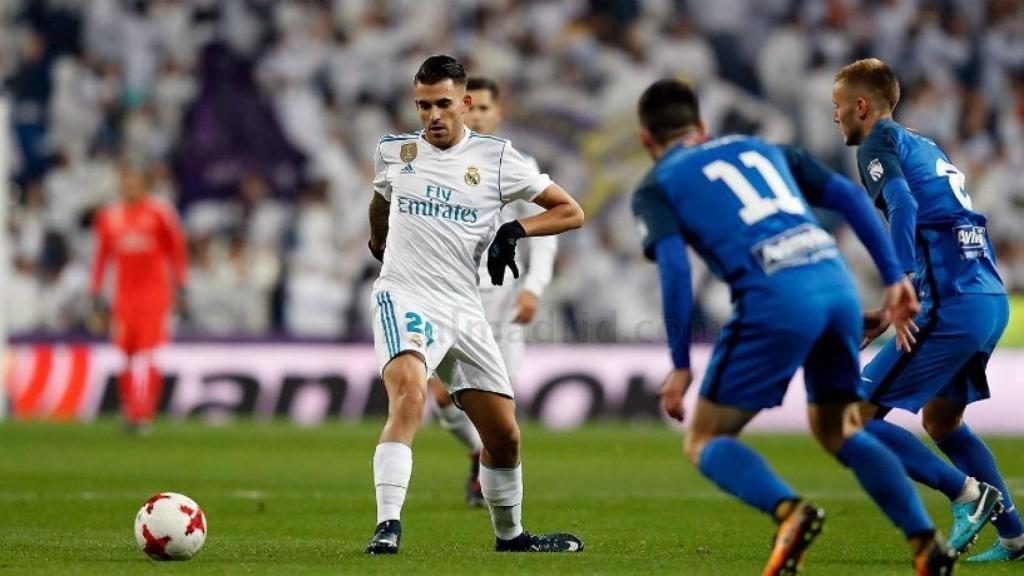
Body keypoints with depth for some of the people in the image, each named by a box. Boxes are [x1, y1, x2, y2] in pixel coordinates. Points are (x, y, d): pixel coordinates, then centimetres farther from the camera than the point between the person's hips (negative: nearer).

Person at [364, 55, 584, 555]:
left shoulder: (496, 158, 3)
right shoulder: (393, 152, 7)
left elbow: (570, 212, 5)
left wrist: (515, 230, -9)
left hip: (463, 308, 2)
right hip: (404, 298, -2)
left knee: (504, 435, 8)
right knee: (409, 396, -32)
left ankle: (510, 534, 32)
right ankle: (387, 527, -39)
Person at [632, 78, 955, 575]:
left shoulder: (656, 187, 15)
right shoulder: (759, 148, 29)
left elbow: (674, 267, -2)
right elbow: (850, 197, 19)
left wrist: (680, 364, 1)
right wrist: (894, 278, 17)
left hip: (774, 298, -5)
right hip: (837, 281, 5)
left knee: (704, 443, 7)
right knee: (836, 429, 26)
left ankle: (790, 511, -20)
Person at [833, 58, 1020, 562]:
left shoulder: (878, 143, -1)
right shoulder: (925, 146, 25)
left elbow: (903, 206, -20)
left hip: (954, 307, -9)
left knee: (854, 419, -4)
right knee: (940, 420, 27)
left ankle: (967, 492, -6)